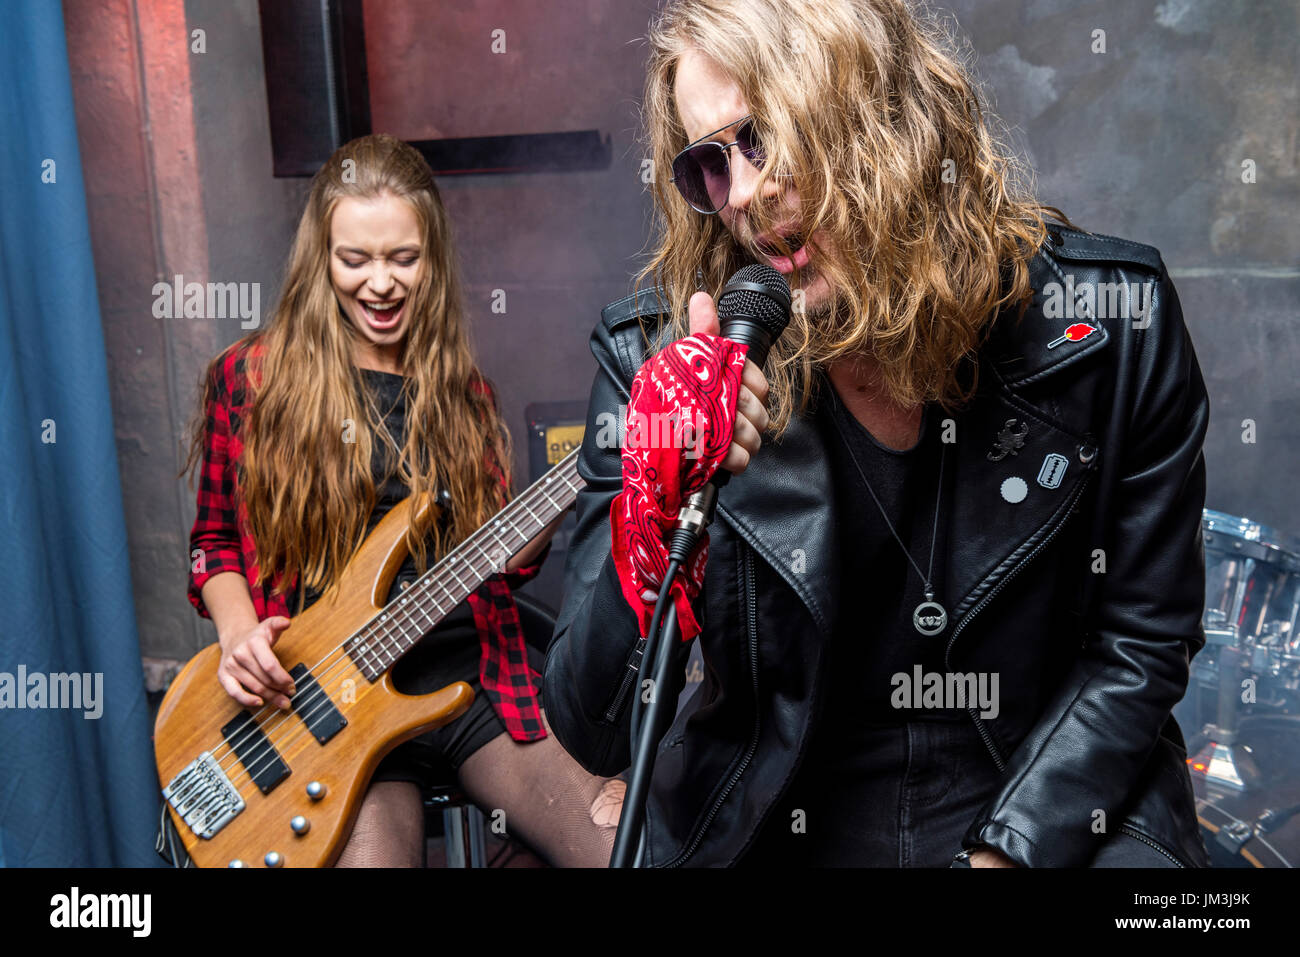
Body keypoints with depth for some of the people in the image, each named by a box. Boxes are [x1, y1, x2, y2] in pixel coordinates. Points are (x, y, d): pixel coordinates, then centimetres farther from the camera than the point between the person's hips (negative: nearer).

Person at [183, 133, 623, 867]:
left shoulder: (463, 392, 12)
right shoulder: (250, 379, 4)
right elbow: (215, 540, 11)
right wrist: (239, 631, -8)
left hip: (477, 679, 3)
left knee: (632, 847, -11)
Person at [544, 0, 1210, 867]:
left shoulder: (1111, 320, -9)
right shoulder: (653, 355, -12)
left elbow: (1141, 643, 0)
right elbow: (596, 738, -13)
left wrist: (1005, 851, -9)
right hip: (764, 829, 1)